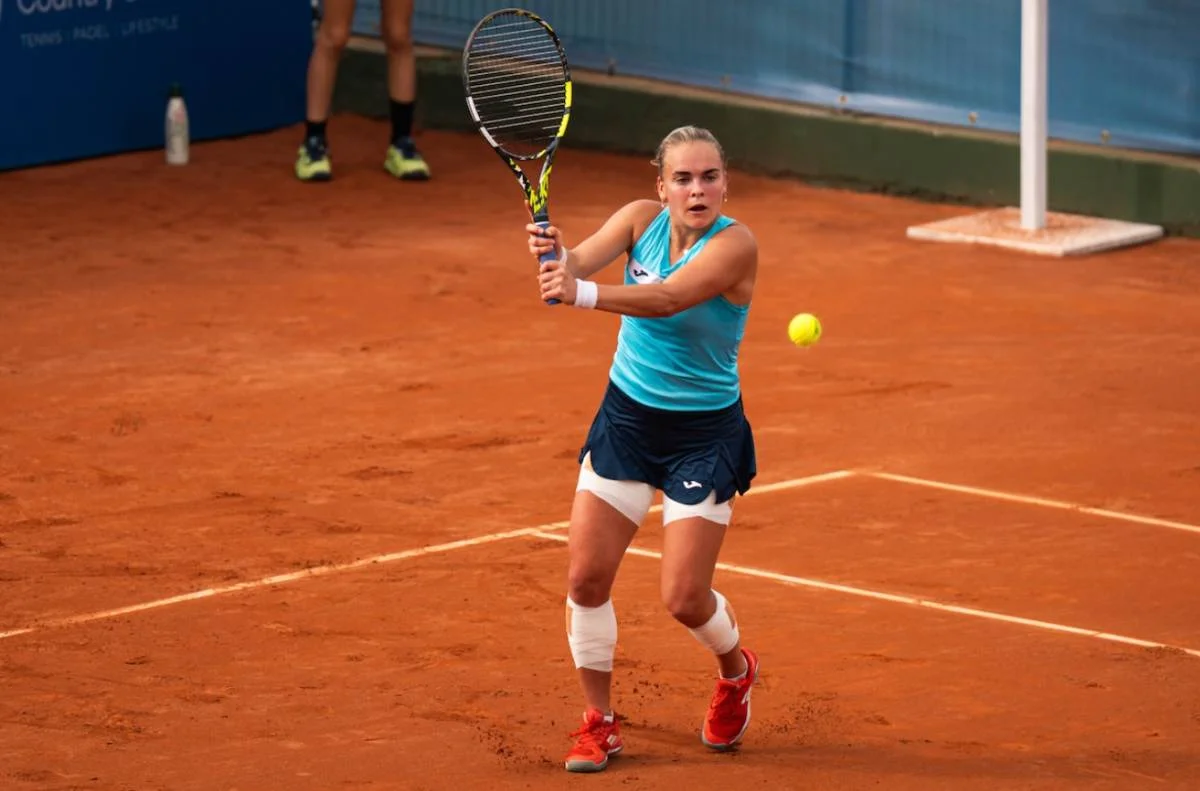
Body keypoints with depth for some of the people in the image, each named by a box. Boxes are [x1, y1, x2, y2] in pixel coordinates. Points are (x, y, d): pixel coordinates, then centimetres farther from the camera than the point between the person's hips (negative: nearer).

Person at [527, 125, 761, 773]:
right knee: (586, 574, -4)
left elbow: (669, 297, -37)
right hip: (626, 418, 4)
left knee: (684, 597, -6)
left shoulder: (734, 244, -21)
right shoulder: (641, 219, -6)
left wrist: (584, 295, -52)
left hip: (705, 434, -4)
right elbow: (581, 259, -22)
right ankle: (598, 722, 14)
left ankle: (736, 671, 29)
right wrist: (552, 254, -46)